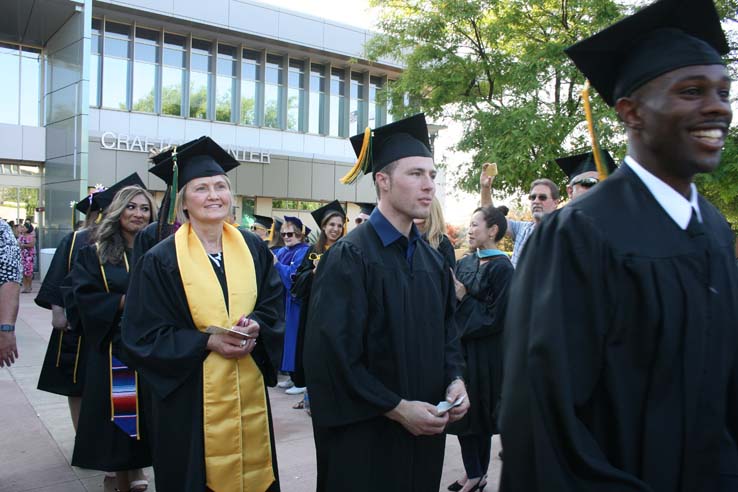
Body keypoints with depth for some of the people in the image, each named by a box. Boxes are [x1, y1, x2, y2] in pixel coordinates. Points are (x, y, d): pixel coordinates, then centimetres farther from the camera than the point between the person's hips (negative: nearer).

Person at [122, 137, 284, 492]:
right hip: (191, 395, -3)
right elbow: (144, 335, -9)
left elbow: (274, 305, 7)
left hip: (249, 388, 3)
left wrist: (255, 326, -14)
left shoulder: (253, 248, 3)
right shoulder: (160, 260, -8)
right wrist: (208, 342, -18)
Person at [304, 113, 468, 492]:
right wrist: (397, 408, -18)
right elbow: (332, 354, -19)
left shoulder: (433, 260, 8)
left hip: (425, 429, 7)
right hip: (366, 436, -6)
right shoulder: (349, 257, -15)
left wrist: (456, 380, -4)